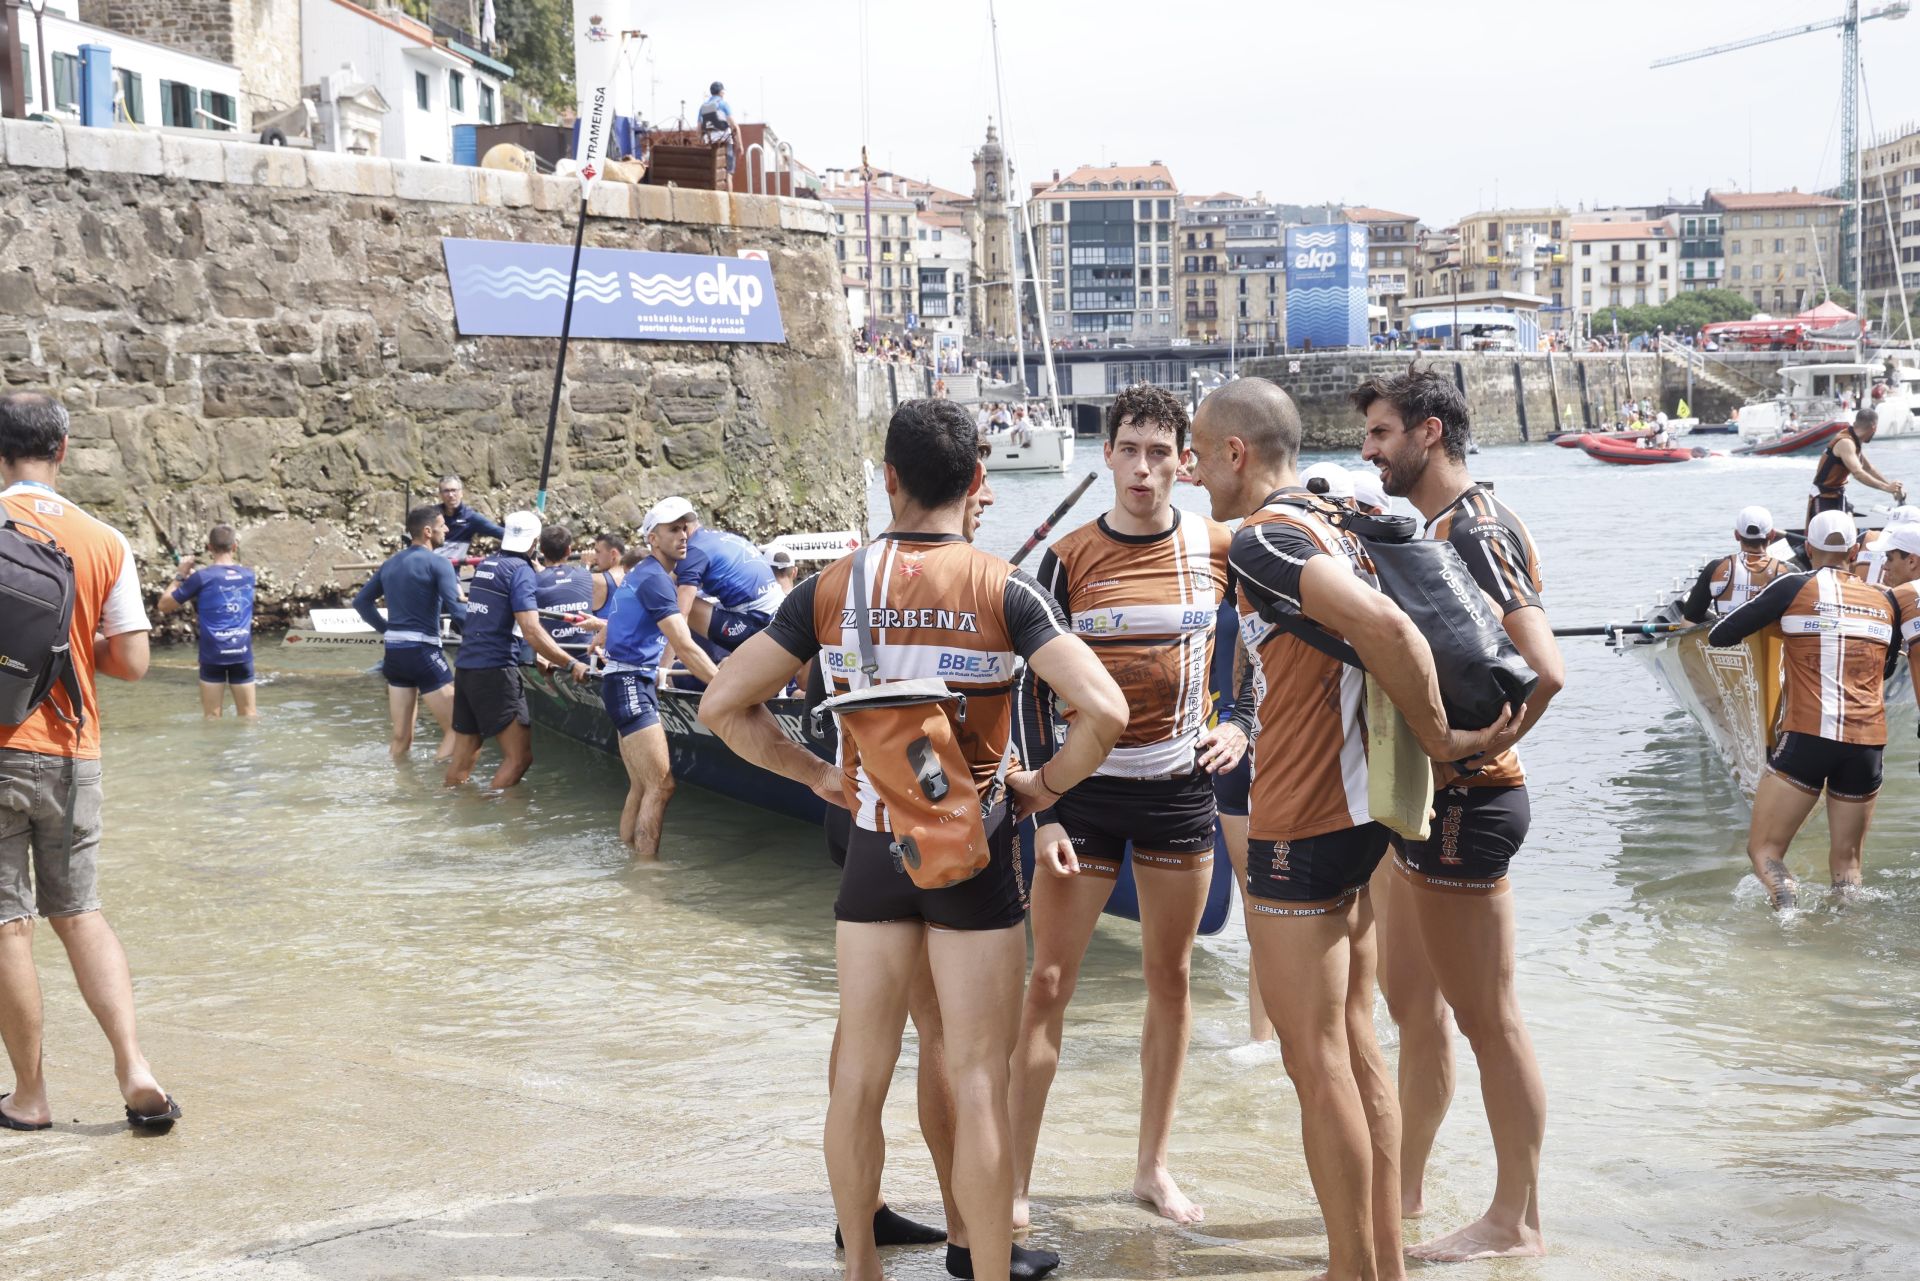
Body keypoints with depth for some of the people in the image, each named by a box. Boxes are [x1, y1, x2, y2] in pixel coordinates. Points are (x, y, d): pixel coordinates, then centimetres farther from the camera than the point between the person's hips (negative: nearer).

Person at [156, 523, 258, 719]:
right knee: (249, 715, 8)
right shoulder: (248, 575, 7)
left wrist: (180, 576, 11)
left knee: (212, 717, 3)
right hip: (242, 653, 3)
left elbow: (164, 605, 2)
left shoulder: (202, 577, -5)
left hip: (213, 655, -3)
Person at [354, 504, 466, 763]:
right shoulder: (437, 563, -8)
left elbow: (361, 601, 19)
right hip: (423, 651, -8)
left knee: (401, 736, 13)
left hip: (393, 651, 8)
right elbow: (457, 610, -18)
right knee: (455, 728, -2)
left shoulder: (391, 563, 14)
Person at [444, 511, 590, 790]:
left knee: (463, 755, 14)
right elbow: (532, 631, -20)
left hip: (465, 669, 8)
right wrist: (572, 664, -20)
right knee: (520, 757, -6)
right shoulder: (521, 571, -9)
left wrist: (539, 657, 34)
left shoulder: (484, 566, 15)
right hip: (495, 672, -8)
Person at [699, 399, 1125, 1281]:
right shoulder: (1002, 590, -10)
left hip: (873, 849, 3)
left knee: (862, 1072, 13)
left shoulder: (832, 588, -3)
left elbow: (723, 704, -2)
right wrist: (1046, 785, -5)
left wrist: (815, 774, 7)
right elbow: (1104, 710, -21)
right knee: (978, 1082, 4)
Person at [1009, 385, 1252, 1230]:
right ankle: (1014, 1182, 2)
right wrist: (1045, 813, -10)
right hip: (1086, 789, -2)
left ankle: (1153, 1166, 24)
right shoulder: (1068, 559, -5)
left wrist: (1242, 727, -1)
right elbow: (1036, 692, -4)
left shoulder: (1216, 550, 0)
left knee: (1170, 979, 10)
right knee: (1048, 983, -3)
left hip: (1181, 788, 2)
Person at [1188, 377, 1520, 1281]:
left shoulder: (1260, 540, -17)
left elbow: (1386, 630, -29)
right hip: (1355, 815, 10)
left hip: (1297, 832, -10)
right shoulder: (1331, 530, 14)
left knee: (1316, 1063, -1)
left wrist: (1438, 740, -19)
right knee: (1354, 1046, 14)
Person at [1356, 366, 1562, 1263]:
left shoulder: (1474, 532, -17)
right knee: (1410, 1003, 18)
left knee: (1487, 1018, 0)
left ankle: (1516, 1222, 11)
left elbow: (1542, 670, -29)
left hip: (1462, 806, -10)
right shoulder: (1431, 530, 13)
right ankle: (1404, 1190, 31)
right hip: (1414, 802, 10)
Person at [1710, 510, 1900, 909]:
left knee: (1764, 850, 1)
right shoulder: (1886, 600, 12)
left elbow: (1719, 636, 4)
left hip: (1808, 738, -3)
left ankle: (1786, 906, -26)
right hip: (1868, 743, 4)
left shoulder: (1795, 587, 1)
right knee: (1846, 862, 14)